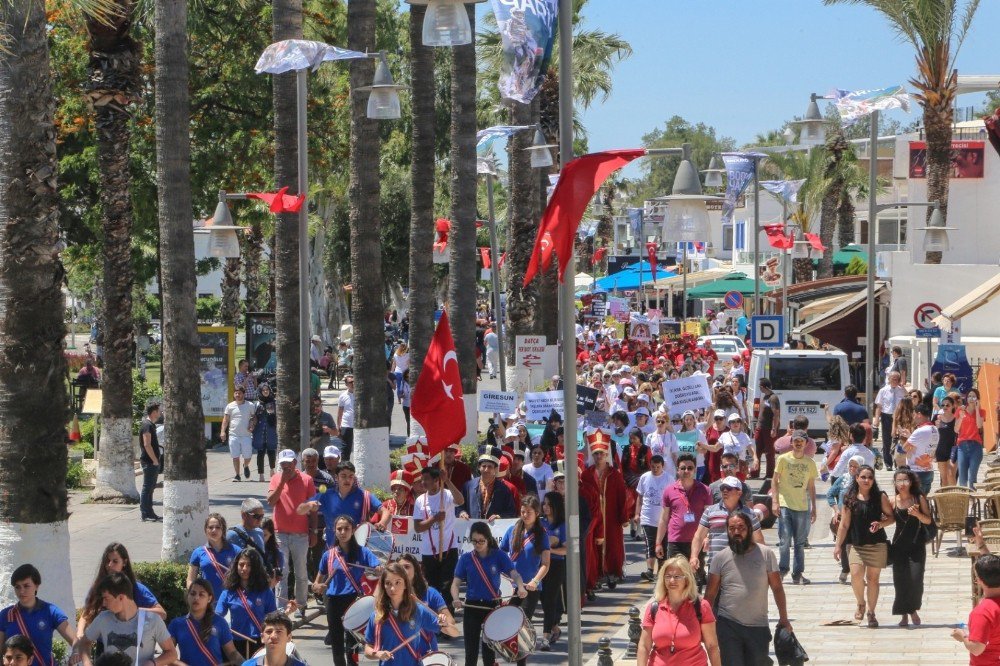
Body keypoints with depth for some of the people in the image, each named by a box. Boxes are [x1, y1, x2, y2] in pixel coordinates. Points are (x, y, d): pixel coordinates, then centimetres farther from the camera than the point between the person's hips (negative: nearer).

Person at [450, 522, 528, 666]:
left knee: (489, 649, 4)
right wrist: (456, 599, -23)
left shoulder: (499, 556, -4)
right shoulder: (466, 559, 0)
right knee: (471, 650, 2)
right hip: (472, 606, 1)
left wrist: (521, 587, -38)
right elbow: (455, 583, -2)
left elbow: (513, 573, -16)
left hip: (492, 606, -1)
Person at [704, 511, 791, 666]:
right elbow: (710, 594, 3)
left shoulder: (766, 554, -2)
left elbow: (777, 588, 2)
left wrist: (784, 618, 2)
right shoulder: (720, 558, -1)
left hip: (758, 626, 1)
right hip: (728, 626, -1)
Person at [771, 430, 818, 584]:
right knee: (785, 540, -8)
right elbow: (774, 481, 1)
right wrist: (775, 501, -8)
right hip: (784, 505, -3)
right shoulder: (783, 459, 0)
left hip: (802, 507, 3)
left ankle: (798, 574, 10)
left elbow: (811, 486, 14)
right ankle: (782, 570, 5)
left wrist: (813, 508, 12)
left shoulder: (810, 463, 9)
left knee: (800, 542, 6)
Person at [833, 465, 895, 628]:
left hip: (877, 544, 0)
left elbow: (892, 517, 8)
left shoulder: (880, 497, 2)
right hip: (856, 545, 0)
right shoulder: (850, 499, 3)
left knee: (873, 578, 3)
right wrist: (838, 545, 2)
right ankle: (861, 603, 11)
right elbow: (844, 525, 5)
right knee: (856, 574, -17)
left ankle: (871, 612, 16)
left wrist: (881, 523, -13)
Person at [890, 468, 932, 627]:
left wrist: (917, 514, -21)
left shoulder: (919, 498, -4)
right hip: (899, 544, 1)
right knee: (900, 580, 1)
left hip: (917, 544, -1)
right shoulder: (893, 501, -1)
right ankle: (904, 614, 14)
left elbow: (929, 520, -3)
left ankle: (913, 610, 14)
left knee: (915, 579, -9)